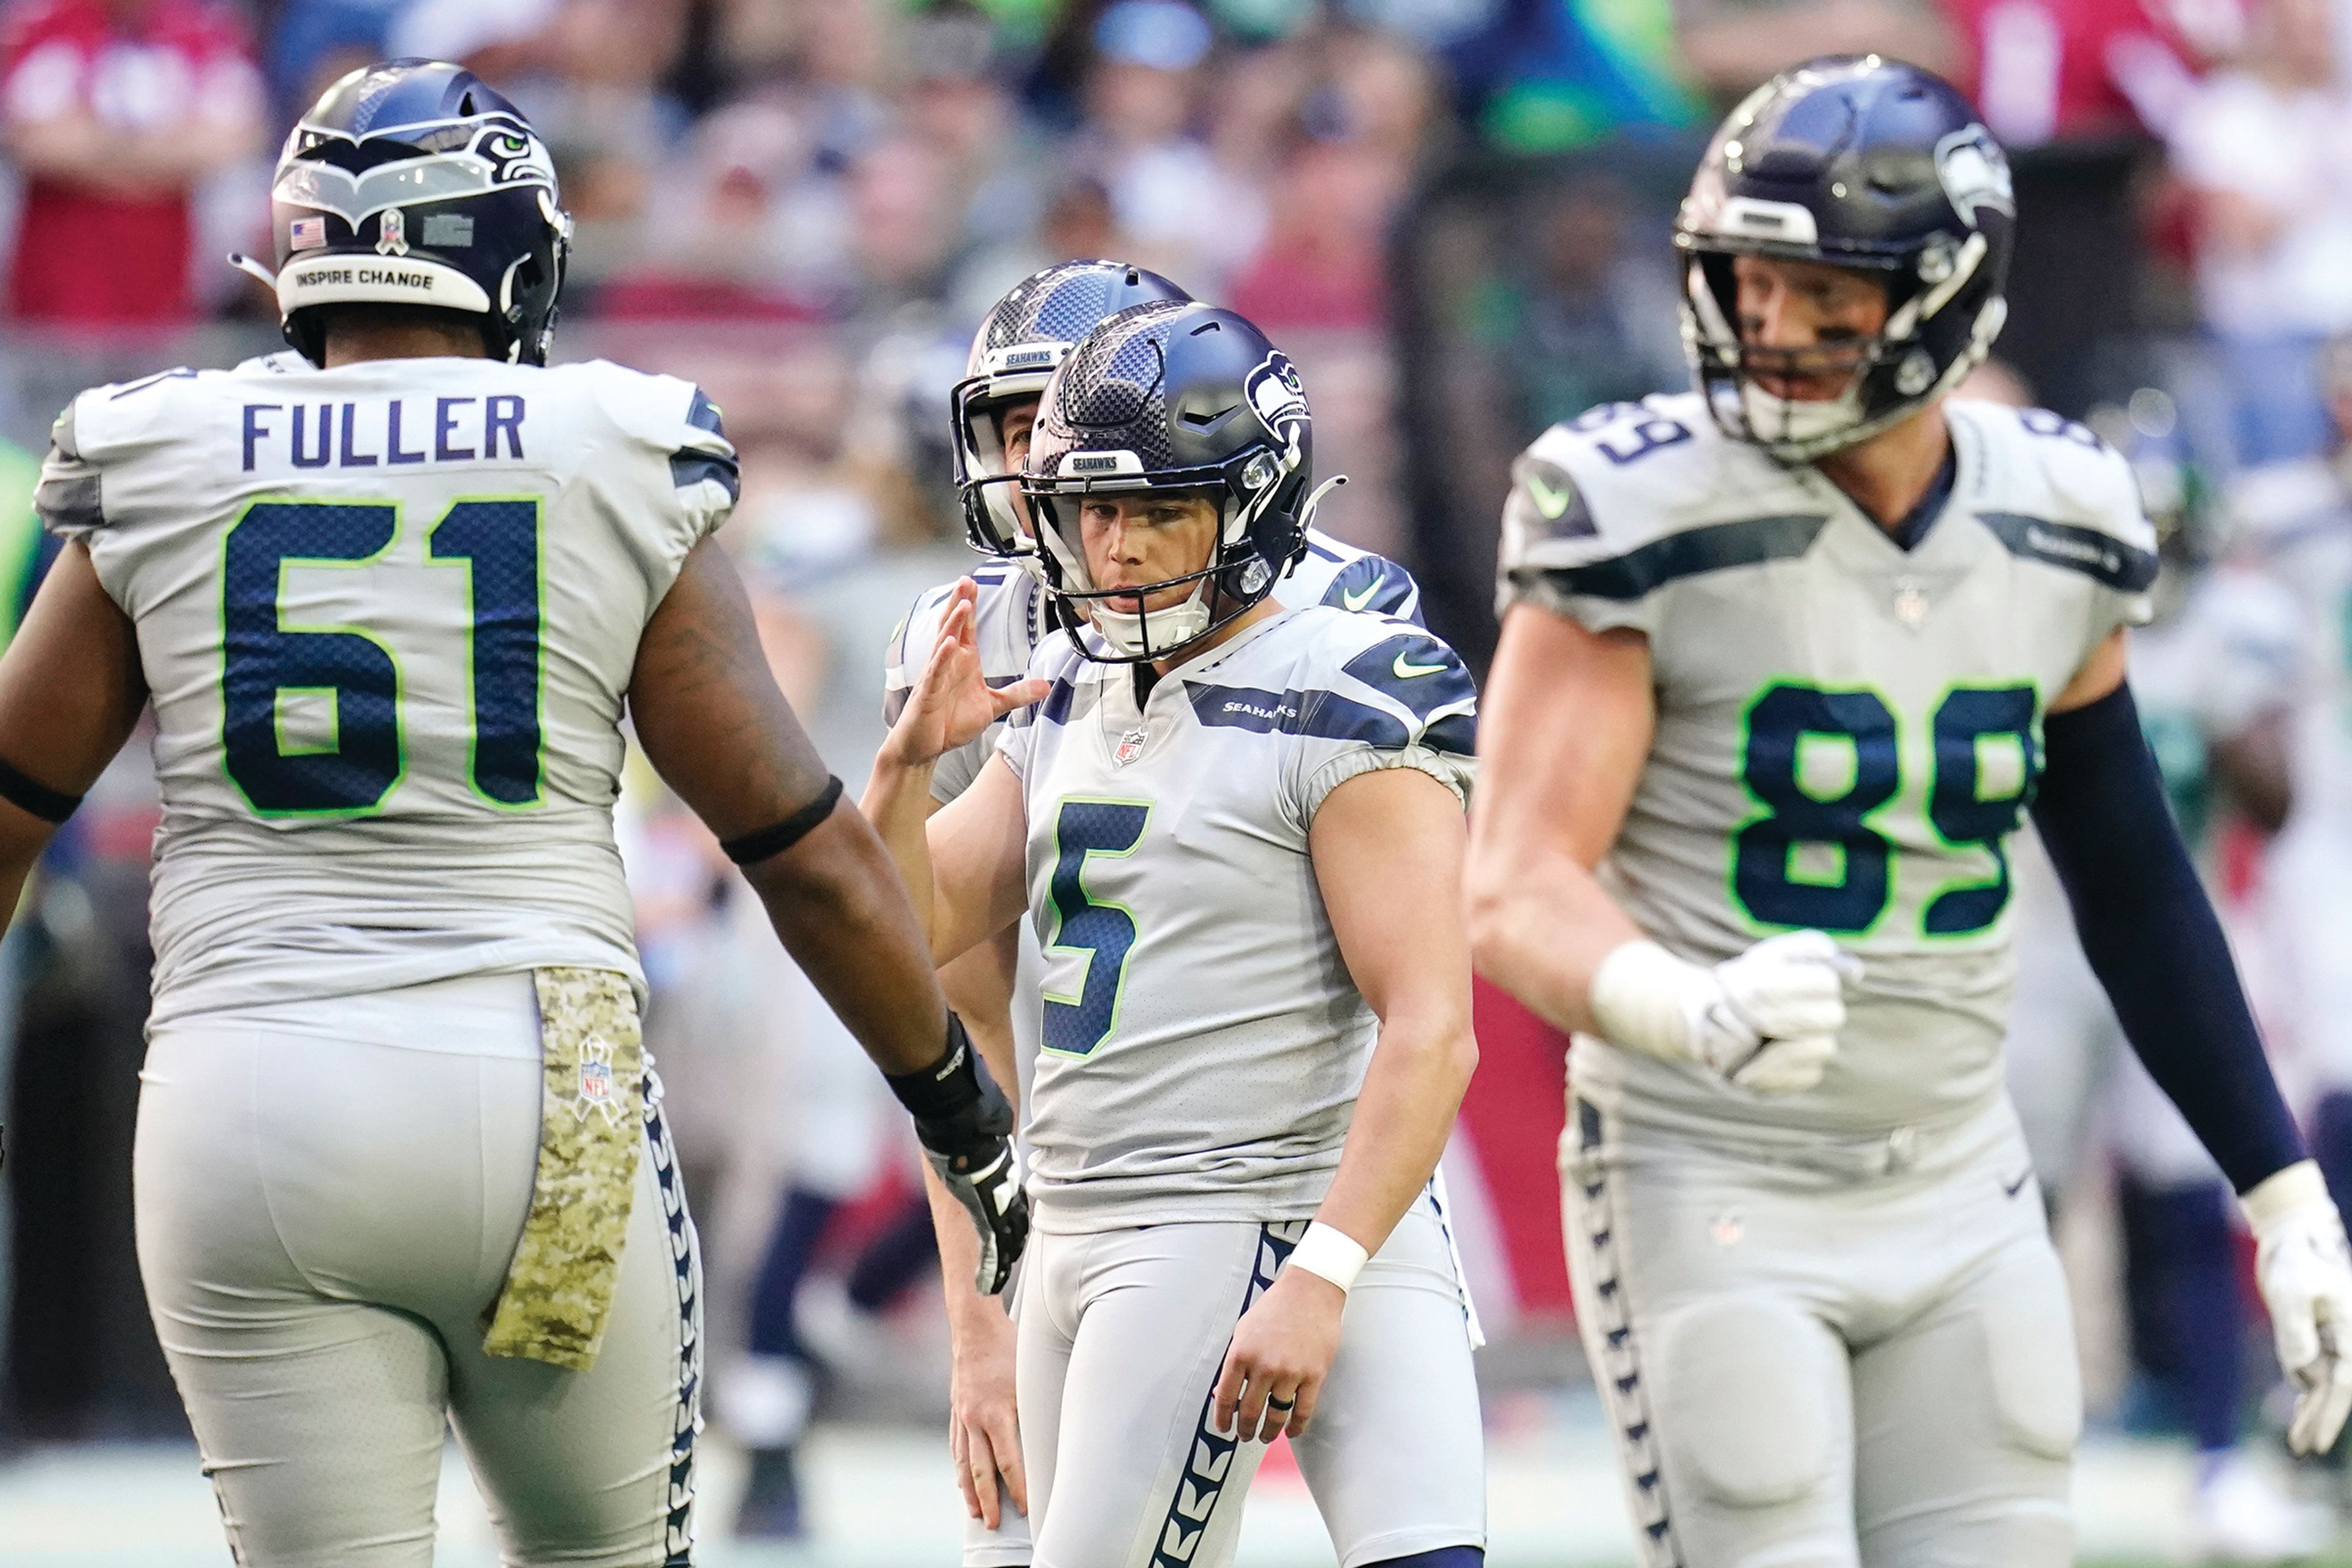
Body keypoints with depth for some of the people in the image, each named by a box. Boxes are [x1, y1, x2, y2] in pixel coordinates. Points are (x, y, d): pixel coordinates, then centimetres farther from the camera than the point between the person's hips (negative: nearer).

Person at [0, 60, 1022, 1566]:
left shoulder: (163, 487, 5)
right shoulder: (617, 487, 1)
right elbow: (811, 852, 4)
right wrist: (963, 1109, 17)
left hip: (250, 1103, 1)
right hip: (543, 1094, -1)